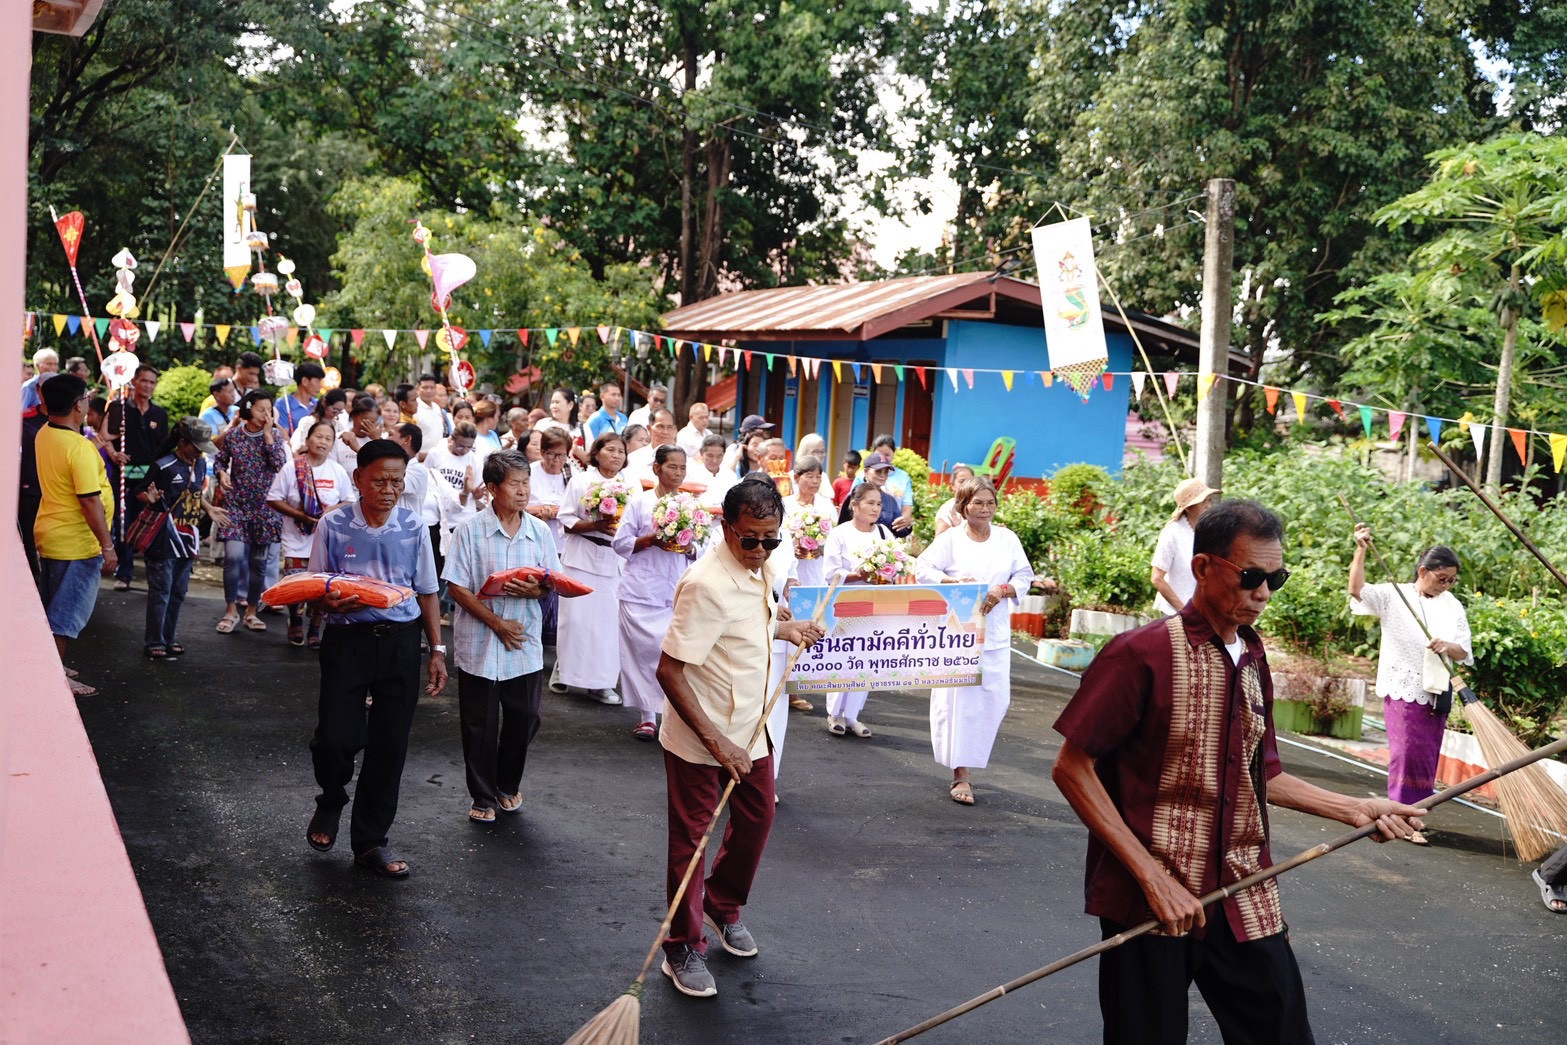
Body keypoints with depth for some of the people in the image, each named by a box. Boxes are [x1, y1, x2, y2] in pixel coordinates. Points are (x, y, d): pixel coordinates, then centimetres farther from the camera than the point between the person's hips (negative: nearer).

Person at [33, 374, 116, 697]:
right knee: (67, 613, 2)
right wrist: (108, 546, -20)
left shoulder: (43, 435, 2)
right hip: (76, 543, -9)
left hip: (47, 535, 9)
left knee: (50, 608, 20)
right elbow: (90, 502, -24)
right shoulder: (80, 448, -24)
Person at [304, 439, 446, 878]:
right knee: (336, 737, -10)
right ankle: (331, 802, 27)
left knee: (390, 746, 6)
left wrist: (437, 650, 6)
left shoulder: (414, 528, 2)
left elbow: (427, 593, 9)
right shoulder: (333, 526, -3)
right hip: (347, 640, -2)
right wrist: (331, 602, -19)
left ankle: (370, 841, 22)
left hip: (400, 642, 2)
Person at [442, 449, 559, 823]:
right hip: (480, 644, -3)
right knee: (480, 726, 7)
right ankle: (483, 797, 23)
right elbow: (456, 587, -10)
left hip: (526, 644, 3)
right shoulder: (470, 530, -8)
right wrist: (497, 623, -16)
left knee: (524, 719, 10)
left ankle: (507, 785, 33)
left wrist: (532, 590, -17)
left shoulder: (539, 531, 2)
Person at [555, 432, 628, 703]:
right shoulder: (581, 481, 2)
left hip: (613, 561, 2)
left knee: (607, 619, -2)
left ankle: (600, 682, 5)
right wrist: (596, 525, -16)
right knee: (576, 617, -4)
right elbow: (566, 522, -2)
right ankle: (564, 670, 15)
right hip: (581, 558, -2)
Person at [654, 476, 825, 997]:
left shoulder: (759, 568, 0)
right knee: (690, 839, 5)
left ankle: (723, 906, 44)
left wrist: (785, 628, 3)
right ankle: (684, 949, 22)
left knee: (757, 818, 19)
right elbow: (669, 671, -27)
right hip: (697, 739, -8)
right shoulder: (707, 584, -27)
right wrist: (715, 740, -28)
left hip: (748, 729, 8)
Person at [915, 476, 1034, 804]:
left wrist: (1004, 590, -9)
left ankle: (969, 756, 26)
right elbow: (922, 568, -5)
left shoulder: (1008, 539, 7)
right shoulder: (950, 539, -3)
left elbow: (1024, 575, 10)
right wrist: (952, 582, -19)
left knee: (995, 698, 2)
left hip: (995, 632, 4)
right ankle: (960, 775, 2)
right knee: (958, 698, -5)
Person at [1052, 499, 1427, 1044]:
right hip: (1151, 904, -6)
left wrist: (1356, 809, 9)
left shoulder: (1253, 661, 9)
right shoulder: (1143, 653, -13)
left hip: (1246, 904, 6)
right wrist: (1152, 876, -17)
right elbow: (1072, 769, -13)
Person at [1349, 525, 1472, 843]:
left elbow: (1464, 653, 5)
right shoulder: (1394, 596, -3)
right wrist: (1361, 550, -30)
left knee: (1427, 757, 9)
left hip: (1436, 692, 5)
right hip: (1403, 689, -4)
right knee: (1408, 751, -11)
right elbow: (1358, 590, -19)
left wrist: (1448, 647, -19)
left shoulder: (1453, 606, 8)